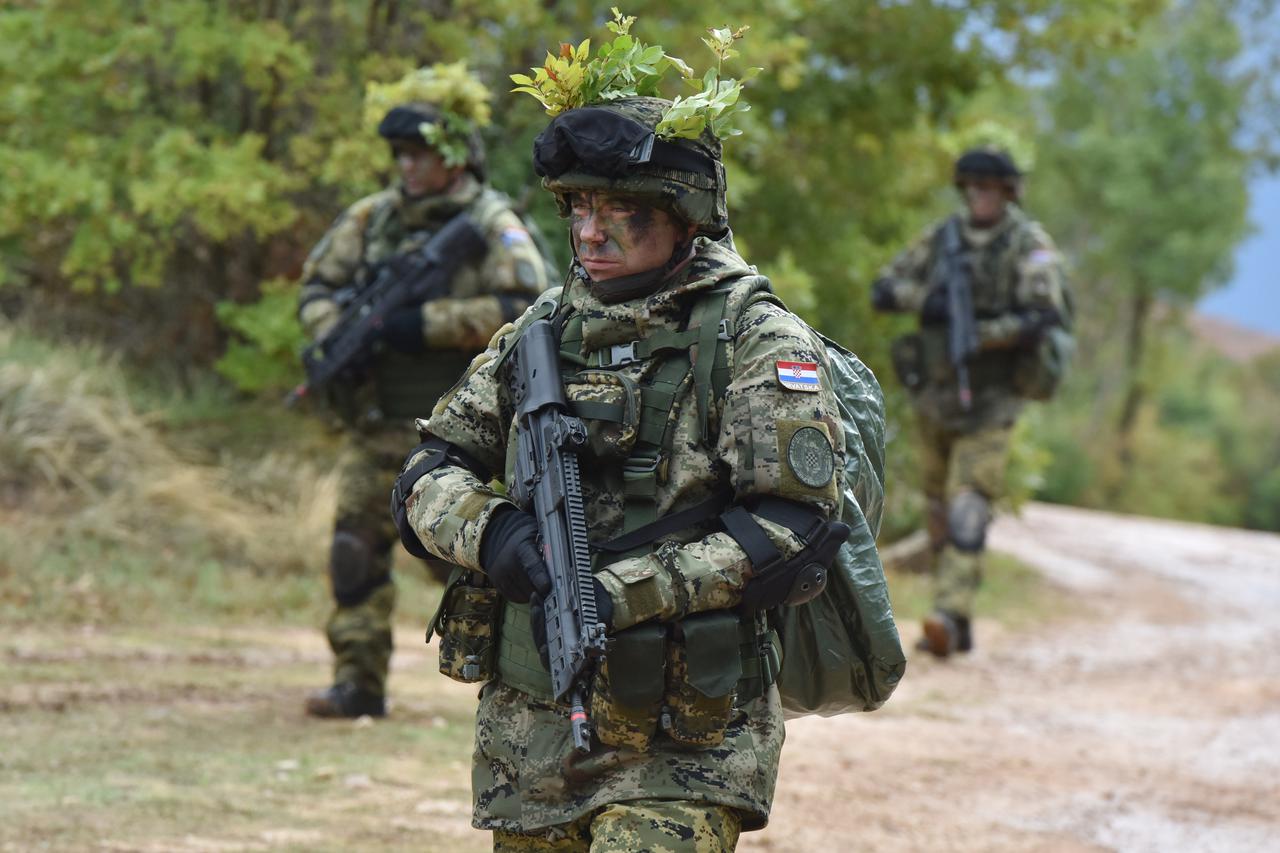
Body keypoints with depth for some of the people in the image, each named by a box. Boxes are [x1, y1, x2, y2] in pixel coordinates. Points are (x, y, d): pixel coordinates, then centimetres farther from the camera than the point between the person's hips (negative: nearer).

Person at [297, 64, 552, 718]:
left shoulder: (493, 226, -6)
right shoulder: (372, 217, 9)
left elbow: (522, 309, -19)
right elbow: (316, 287, 15)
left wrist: (425, 324, -21)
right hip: (376, 424, 5)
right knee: (355, 549, -2)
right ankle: (358, 683, 3)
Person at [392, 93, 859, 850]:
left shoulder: (758, 346, -6)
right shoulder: (540, 332, 11)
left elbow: (792, 525, -16)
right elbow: (430, 473, 12)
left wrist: (621, 594, -22)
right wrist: (486, 530, -12)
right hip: (530, 724, 6)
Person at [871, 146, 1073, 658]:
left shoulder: (1030, 246, -10)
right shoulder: (942, 238, 5)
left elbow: (1043, 318, -22)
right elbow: (883, 290, 4)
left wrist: (978, 334, -28)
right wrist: (926, 299, -16)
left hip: (989, 402, -6)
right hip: (934, 397, 6)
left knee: (968, 510, -19)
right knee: (939, 512, 12)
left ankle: (950, 618, -29)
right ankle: (959, 629, 21)